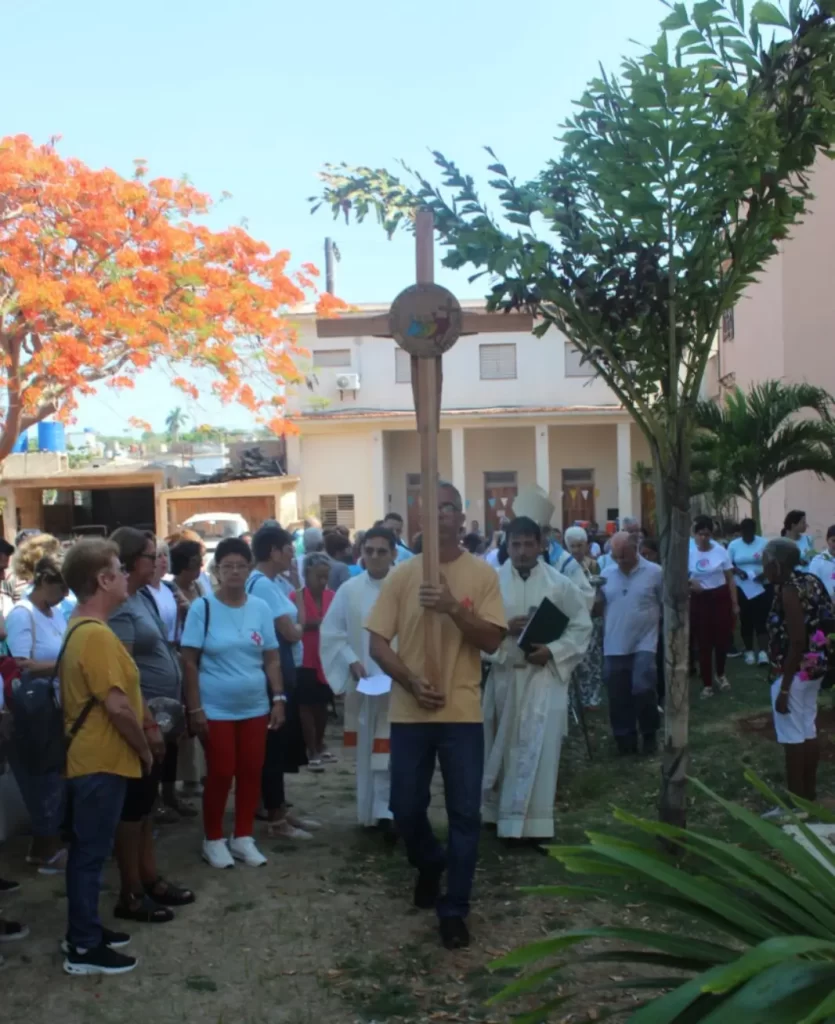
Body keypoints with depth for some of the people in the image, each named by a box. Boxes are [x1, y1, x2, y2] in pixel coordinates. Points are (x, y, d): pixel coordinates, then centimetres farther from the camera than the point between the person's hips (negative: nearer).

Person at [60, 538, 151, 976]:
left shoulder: (79, 629, 10)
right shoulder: (96, 634, -23)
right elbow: (117, 705, -26)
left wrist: (138, 745, 18)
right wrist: (144, 749, -12)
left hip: (91, 758, 10)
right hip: (101, 761, -10)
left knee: (87, 850, 18)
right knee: (90, 853, 1)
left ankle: (85, 931, 30)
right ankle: (84, 948, 11)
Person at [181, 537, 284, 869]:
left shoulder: (260, 608, 2)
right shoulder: (202, 608, -8)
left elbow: (272, 659, 7)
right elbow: (189, 662, -8)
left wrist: (278, 698, 0)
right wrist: (195, 708, -11)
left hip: (255, 707, 4)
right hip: (216, 709, -4)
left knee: (251, 772, 9)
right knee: (220, 774, 2)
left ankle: (243, 838, 24)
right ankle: (213, 840, 20)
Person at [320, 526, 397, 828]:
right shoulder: (349, 590, 1)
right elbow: (330, 632, 6)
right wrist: (351, 661, -6)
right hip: (363, 683, 3)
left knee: (392, 750, -5)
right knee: (366, 750, 13)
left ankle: (388, 812, 1)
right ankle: (370, 812, 26)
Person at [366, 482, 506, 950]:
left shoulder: (483, 574, -1)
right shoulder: (402, 574, 1)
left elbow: (492, 641, -8)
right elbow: (377, 643, 0)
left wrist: (453, 608, -22)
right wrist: (411, 681, -14)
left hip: (463, 713, -1)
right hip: (410, 712, 1)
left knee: (465, 813, 1)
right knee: (406, 808, 9)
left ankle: (455, 909, 15)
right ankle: (430, 864, 40)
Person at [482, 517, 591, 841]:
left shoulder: (560, 583, -1)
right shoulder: (493, 581, -1)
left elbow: (582, 626, 1)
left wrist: (552, 650, -12)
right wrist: (504, 628, -17)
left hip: (544, 676, -1)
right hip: (504, 674, 1)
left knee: (539, 749, -4)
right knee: (503, 746, 12)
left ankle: (534, 823, 2)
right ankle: (501, 811, 29)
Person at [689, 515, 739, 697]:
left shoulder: (720, 551, -3)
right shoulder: (689, 553, -4)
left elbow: (730, 579, 2)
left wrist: (735, 603, 1)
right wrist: (689, 582, -20)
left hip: (721, 597, 1)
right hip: (699, 600, 0)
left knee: (722, 638, 7)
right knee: (703, 642, 2)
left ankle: (721, 675, 34)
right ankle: (707, 684, 13)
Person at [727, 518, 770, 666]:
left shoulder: (764, 543, -3)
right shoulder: (733, 545, 1)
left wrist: (765, 573, -20)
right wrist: (737, 571, -17)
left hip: (762, 587, -2)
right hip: (742, 588, 2)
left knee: (761, 619, -8)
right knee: (746, 620, 8)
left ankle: (763, 652, -10)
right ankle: (749, 651, 20)